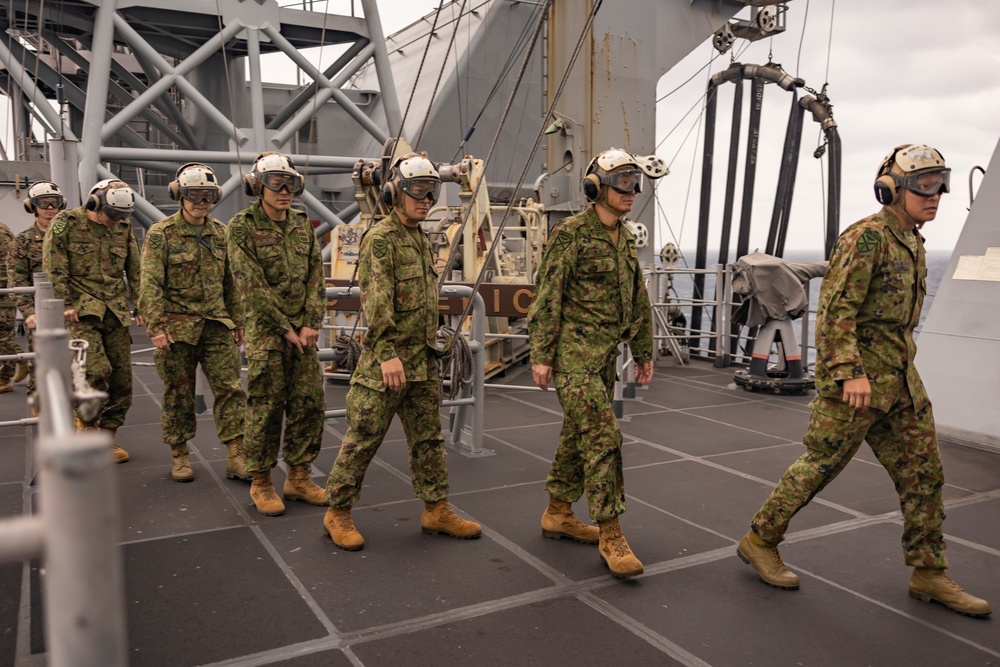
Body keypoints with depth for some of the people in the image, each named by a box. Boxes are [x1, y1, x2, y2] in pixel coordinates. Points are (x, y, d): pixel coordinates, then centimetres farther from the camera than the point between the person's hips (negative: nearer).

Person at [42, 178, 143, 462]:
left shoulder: (124, 228, 9)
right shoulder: (66, 223, -4)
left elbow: (135, 271, 14)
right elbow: (54, 269, -6)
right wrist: (63, 304, -11)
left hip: (115, 312, 5)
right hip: (81, 310, -5)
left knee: (121, 376, 3)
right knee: (96, 370, -20)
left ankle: (110, 436, 17)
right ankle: (86, 421, 6)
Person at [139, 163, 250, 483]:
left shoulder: (220, 233, 9)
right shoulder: (161, 234, -4)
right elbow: (150, 284, -9)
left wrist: (238, 321, 13)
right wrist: (156, 327, -17)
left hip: (217, 325, 4)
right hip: (177, 327, -3)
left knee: (230, 388, -2)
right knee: (178, 394, 7)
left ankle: (236, 457, 3)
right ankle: (179, 456, 22)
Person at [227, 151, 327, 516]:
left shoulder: (302, 225, 9)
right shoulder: (241, 227, -7)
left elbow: (315, 278, 7)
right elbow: (253, 286, -12)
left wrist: (312, 324, -5)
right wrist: (286, 329, -13)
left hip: (302, 331, 5)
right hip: (265, 331, -5)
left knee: (310, 402, 4)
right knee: (266, 407, -1)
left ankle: (298, 476, 19)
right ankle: (261, 483, 14)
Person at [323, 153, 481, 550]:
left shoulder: (421, 239, 17)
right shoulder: (380, 238, -11)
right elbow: (376, 300, -21)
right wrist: (387, 353, -27)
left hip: (423, 361, 8)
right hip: (386, 360, -8)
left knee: (428, 439, 12)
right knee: (363, 438, 0)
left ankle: (436, 510, 22)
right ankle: (338, 513, 14)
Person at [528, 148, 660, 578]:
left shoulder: (626, 239, 14)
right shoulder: (571, 233, -10)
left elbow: (638, 301, 19)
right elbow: (547, 297, -13)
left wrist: (644, 353, 19)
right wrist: (541, 355, -15)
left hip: (605, 353, 8)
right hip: (573, 352, -8)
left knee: (578, 433, 15)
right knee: (602, 435, -11)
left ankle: (558, 514, 29)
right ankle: (611, 535, -4)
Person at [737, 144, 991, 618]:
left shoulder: (913, 243, 15)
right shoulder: (866, 237, -14)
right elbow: (836, 309, -21)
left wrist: (899, 371, 22)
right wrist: (849, 373, -27)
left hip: (901, 380, 9)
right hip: (857, 380, -9)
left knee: (924, 473, 9)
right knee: (819, 464, 0)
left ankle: (929, 574, 21)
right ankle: (760, 541, 17)